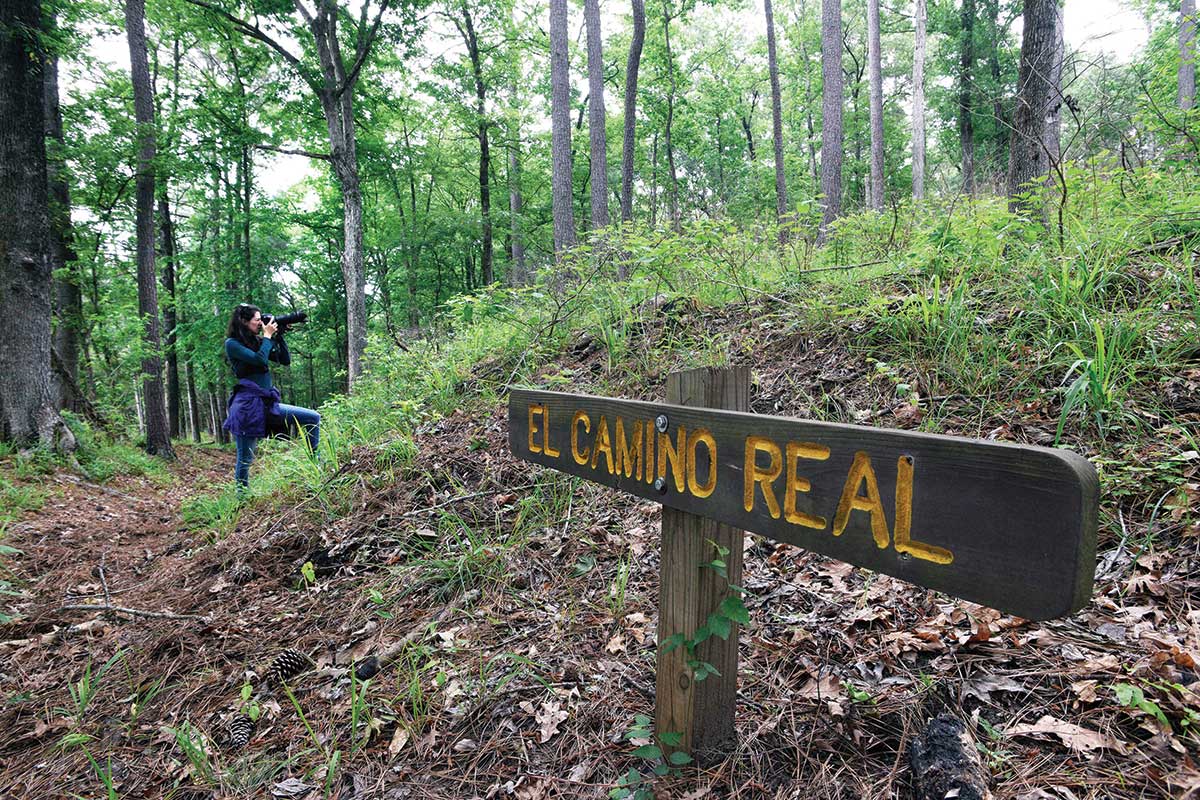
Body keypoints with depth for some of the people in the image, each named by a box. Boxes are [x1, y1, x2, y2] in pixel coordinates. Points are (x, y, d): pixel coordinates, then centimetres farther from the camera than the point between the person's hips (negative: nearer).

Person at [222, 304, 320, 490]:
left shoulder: (258, 341, 15)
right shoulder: (232, 343, -4)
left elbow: (286, 360, 14)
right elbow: (259, 359, -19)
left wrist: (278, 335, 7)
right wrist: (268, 336, -6)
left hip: (268, 403, 6)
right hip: (248, 404, -6)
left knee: (313, 418, -4)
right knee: (245, 459, 0)